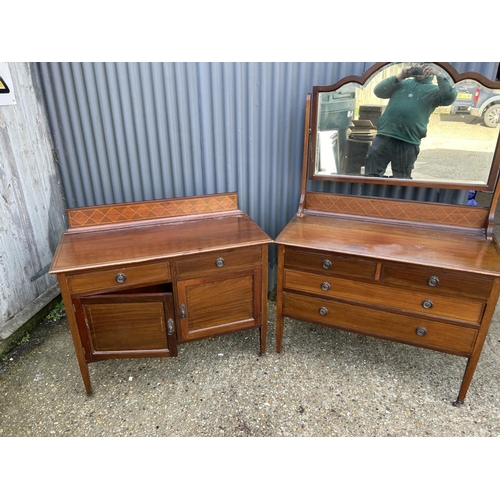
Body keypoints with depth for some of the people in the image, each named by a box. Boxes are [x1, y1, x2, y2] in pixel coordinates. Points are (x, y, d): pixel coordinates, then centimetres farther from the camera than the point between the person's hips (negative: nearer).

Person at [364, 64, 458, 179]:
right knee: (372, 175, -2)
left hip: (408, 143, -1)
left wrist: (438, 74, -7)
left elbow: (450, 97, -5)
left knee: (401, 179, 10)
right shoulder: (402, 83, 19)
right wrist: (399, 76, 0)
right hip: (384, 137, 1)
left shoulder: (434, 90, 14)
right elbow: (378, 91, 8)